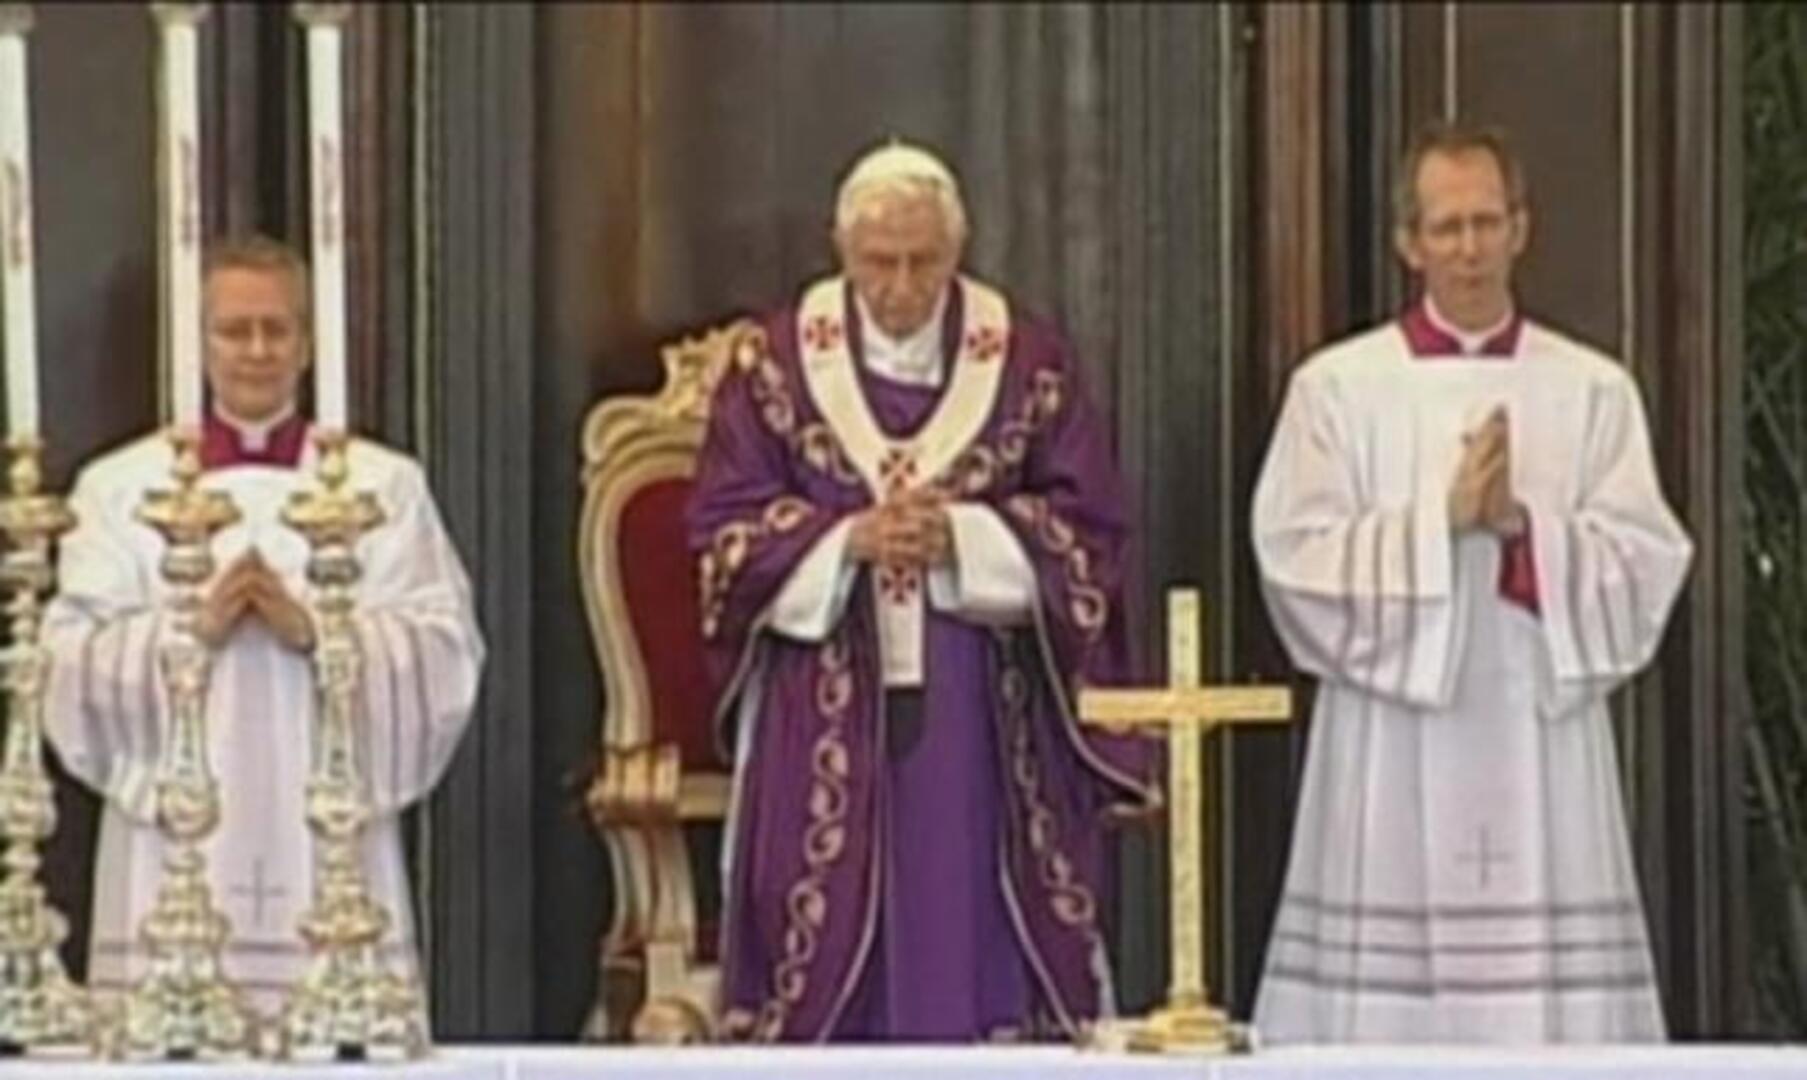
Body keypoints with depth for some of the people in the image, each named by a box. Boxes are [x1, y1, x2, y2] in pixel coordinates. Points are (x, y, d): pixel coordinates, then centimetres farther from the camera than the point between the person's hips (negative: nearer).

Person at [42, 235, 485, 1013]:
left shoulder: (384, 487, 11)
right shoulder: (119, 487, 12)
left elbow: (444, 658, 1)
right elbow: (72, 664, 2)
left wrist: (313, 629, -13)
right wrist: (192, 628, -13)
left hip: (328, 848, 0)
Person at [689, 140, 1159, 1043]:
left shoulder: (1030, 362, 2)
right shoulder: (775, 363, 3)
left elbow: (1087, 529, 1)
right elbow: (724, 528, 1)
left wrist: (964, 535, -16)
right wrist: (848, 540, -15)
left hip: (983, 719, 0)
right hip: (825, 722, 0)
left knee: (973, 929, 0)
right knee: (825, 944, 1)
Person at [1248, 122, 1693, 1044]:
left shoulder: (1593, 391, 8)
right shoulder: (1337, 386, 4)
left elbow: (1646, 562, 0)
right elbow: (1297, 560, -4)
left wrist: (1523, 527, -15)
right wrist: (1441, 516, -14)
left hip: (1540, 745, 1)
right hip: (1392, 755, -1)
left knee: (1553, 999, -2)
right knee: (1379, 1002, -4)